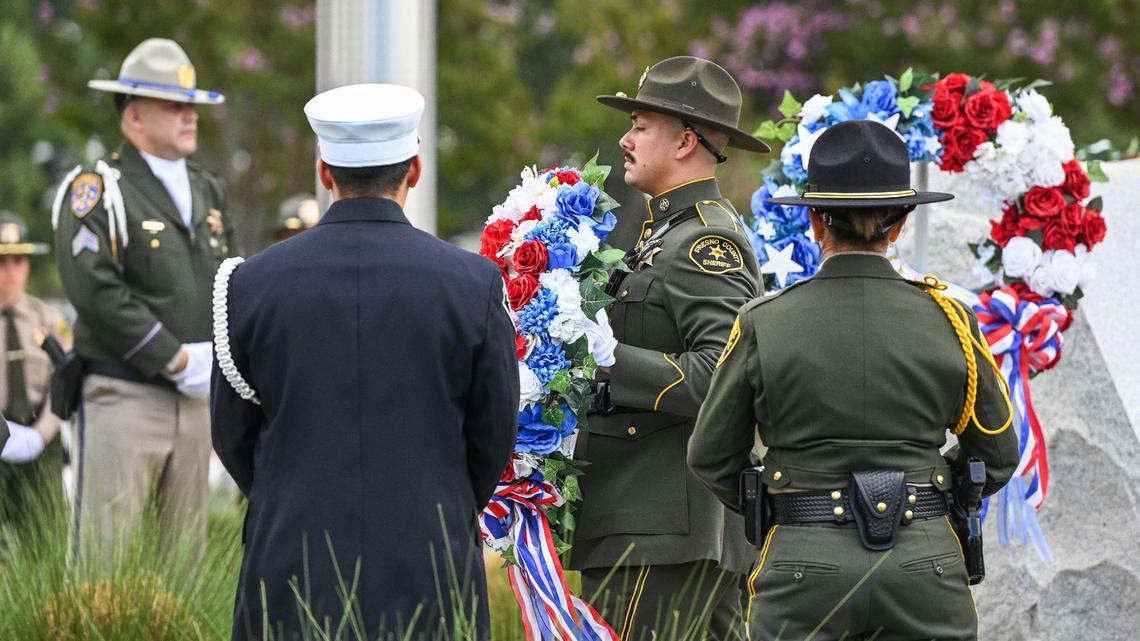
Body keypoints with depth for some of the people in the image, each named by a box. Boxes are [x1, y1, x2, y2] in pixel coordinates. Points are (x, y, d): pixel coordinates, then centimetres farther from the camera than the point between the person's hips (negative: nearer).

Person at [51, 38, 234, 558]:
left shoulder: (209, 192, 16)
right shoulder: (97, 190, -7)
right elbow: (97, 292, -17)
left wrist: (215, 356, 0)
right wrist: (178, 360, -16)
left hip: (194, 398, 7)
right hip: (123, 397, -7)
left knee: (188, 550, 9)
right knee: (105, 550, -9)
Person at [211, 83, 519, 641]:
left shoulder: (252, 285, -1)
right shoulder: (472, 285, -4)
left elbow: (235, 438, 8)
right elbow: (494, 438, 5)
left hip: (293, 575, 1)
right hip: (429, 584, -1)